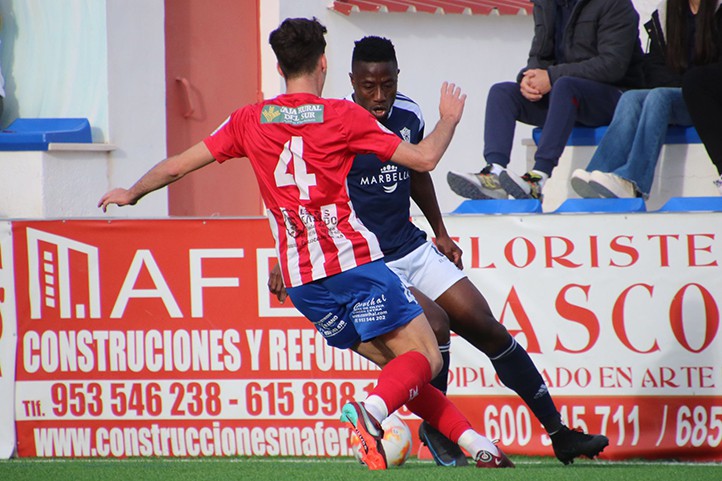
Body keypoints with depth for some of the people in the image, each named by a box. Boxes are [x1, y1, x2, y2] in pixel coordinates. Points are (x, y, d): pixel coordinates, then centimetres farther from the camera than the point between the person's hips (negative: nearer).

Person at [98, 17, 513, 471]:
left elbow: (177, 165, 15)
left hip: (300, 280, 5)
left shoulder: (250, 120, 9)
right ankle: (372, 411, -35)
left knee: (397, 364, 14)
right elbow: (424, 158, 1)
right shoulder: (343, 116, -1)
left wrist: (131, 193, 33)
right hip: (353, 261, -5)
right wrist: (449, 118, 21)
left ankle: (475, 441, 4)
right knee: (424, 357, -6)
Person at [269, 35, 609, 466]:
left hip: (412, 248, 6)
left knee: (486, 328, 2)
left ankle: (559, 433, 11)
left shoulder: (409, 116, 2)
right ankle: (435, 429, -2)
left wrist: (441, 233, 24)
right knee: (434, 323, -26)